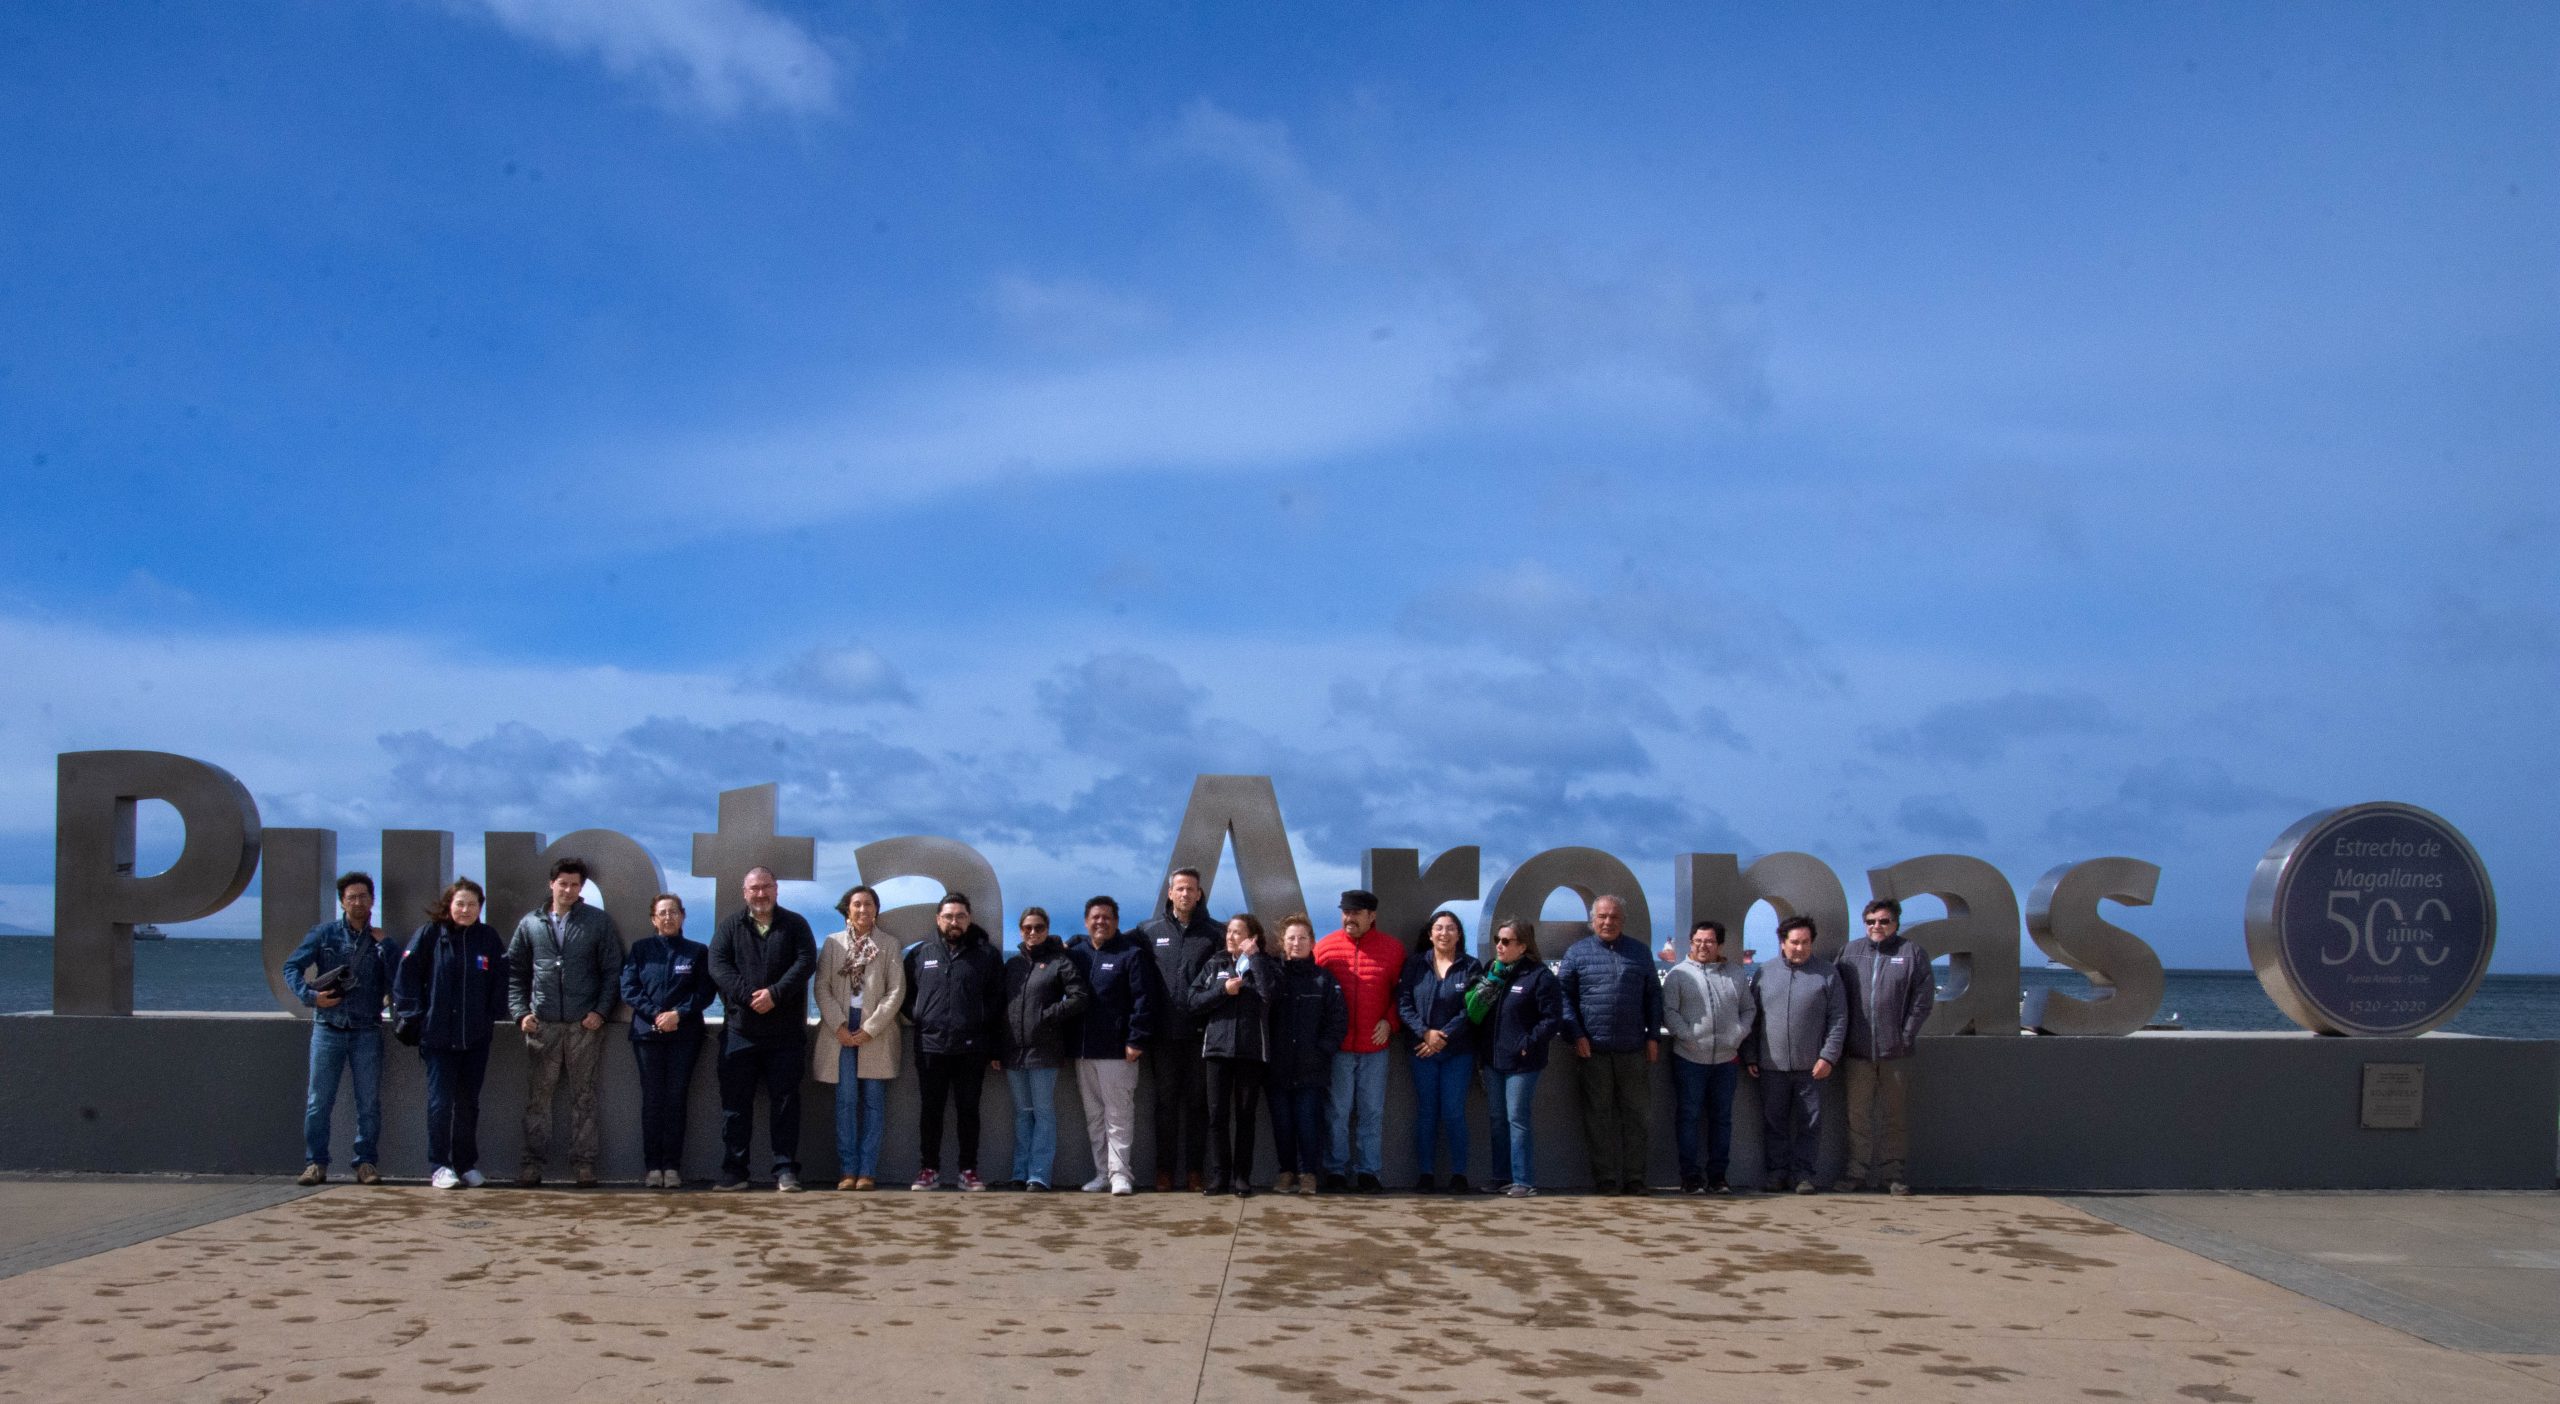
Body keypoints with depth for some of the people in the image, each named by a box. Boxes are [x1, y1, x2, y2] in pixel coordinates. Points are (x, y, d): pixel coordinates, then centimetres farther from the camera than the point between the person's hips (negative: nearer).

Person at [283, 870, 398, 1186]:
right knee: (318, 1100, -1)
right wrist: (310, 996, -10)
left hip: (367, 1032, 1)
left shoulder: (383, 940, 9)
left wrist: (385, 946, -8)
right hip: (329, 1027, -1)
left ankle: (366, 1163, 9)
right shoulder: (325, 933, 5)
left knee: (369, 1102, 1)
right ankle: (316, 1163, 6)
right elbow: (291, 966, 4)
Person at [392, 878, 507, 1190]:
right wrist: (412, 1015, -5)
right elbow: (406, 975, -1)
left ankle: (467, 1165, 17)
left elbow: (501, 980, 12)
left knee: (469, 1103, 9)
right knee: (440, 1102, -4)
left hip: (476, 1038, 3)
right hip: (438, 1035, -3)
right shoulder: (430, 935, -2)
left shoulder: (488, 939, 6)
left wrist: (493, 1014, 4)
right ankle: (439, 1167, 3)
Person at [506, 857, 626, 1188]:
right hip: (541, 1024, 1)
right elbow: (514, 971, 11)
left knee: (584, 1097, 3)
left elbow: (613, 971, 4)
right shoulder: (530, 924, 10)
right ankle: (534, 1161, 8)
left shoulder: (599, 921, 5)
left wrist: (601, 1011, -6)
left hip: (585, 1025, -1)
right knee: (538, 1097, 3)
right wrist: (520, 1012, -1)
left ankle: (583, 1162, 7)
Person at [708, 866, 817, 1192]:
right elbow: (718, 965, -4)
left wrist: (775, 993, -18)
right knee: (735, 1102, 3)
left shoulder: (795, 924, 7)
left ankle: (786, 1170, 5)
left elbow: (806, 962, -5)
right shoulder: (731, 926, 9)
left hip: (786, 1031, -1)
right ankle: (733, 1171, 9)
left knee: (785, 1101, 1)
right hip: (740, 1029, 1)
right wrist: (747, 996, -18)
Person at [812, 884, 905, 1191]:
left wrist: (870, 1028, -9)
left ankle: (867, 1171, 2)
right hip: (841, 1032, 1)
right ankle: (847, 1170, 1)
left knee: (873, 1102, 0)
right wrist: (838, 1026, -9)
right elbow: (821, 987, 3)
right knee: (846, 1102, -2)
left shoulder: (889, 945, 5)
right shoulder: (832, 943, 8)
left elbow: (896, 991, -1)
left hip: (876, 1035, 0)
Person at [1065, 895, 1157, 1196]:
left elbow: (1144, 1000, -9)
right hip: (1083, 1049, 5)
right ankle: (1102, 1172, 16)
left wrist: (1137, 1039, -16)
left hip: (1117, 1050, -5)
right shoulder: (1075, 953, 12)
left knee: (1118, 1115, -5)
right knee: (1093, 1116, 9)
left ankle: (1120, 1173, -2)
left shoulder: (1131, 954, -3)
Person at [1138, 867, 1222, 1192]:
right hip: (1163, 1031, 0)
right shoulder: (1150, 931, 6)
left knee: (1197, 1101, 4)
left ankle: (1194, 1170, 10)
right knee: (1166, 1101, 5)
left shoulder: (1212, 933, 5)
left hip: (1199, 1031, 0)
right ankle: (1165, 1170, 10)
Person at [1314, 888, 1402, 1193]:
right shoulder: (1325, 947, 2)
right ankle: (1336, 1171, 11)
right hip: (1337, 1046, -1)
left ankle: (1368, 1171, 14)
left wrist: (1389, 1021, -4)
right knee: (1337, 1112, 3)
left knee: (1371, 1111, 6)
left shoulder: (1392, 949, 3)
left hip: (1374, 1046, 1)